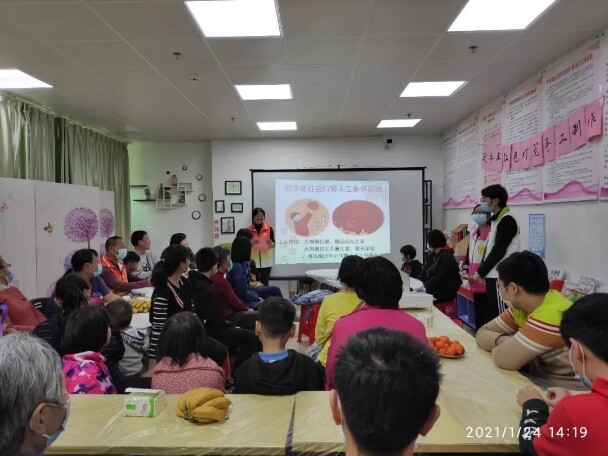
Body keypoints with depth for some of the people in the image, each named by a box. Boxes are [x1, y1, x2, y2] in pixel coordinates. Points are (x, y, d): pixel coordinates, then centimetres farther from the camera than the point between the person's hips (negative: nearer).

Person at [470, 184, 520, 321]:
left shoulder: (507, 220, -13)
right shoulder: (495, 220, 15)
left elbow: (498, 251, -17)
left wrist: (480, 272, -10)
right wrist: (481, 272, 10)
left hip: (500, 277, -9)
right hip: (493, 275, 9)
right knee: (492, 314, 13)